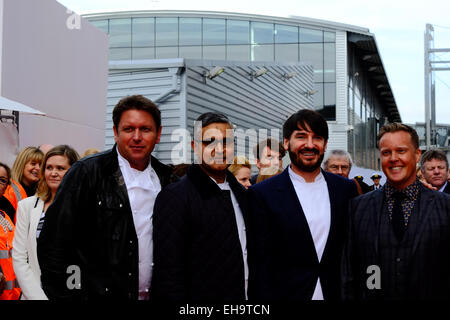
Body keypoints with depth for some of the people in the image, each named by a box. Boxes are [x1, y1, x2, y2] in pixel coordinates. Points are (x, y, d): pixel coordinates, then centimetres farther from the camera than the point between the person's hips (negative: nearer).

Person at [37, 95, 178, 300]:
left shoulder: (166, 179, 5)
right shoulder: (86, 172, -9)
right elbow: (52, 244, -11)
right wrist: (68, 296, -14)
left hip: (153, 294, 4)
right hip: (98, 294, -4)